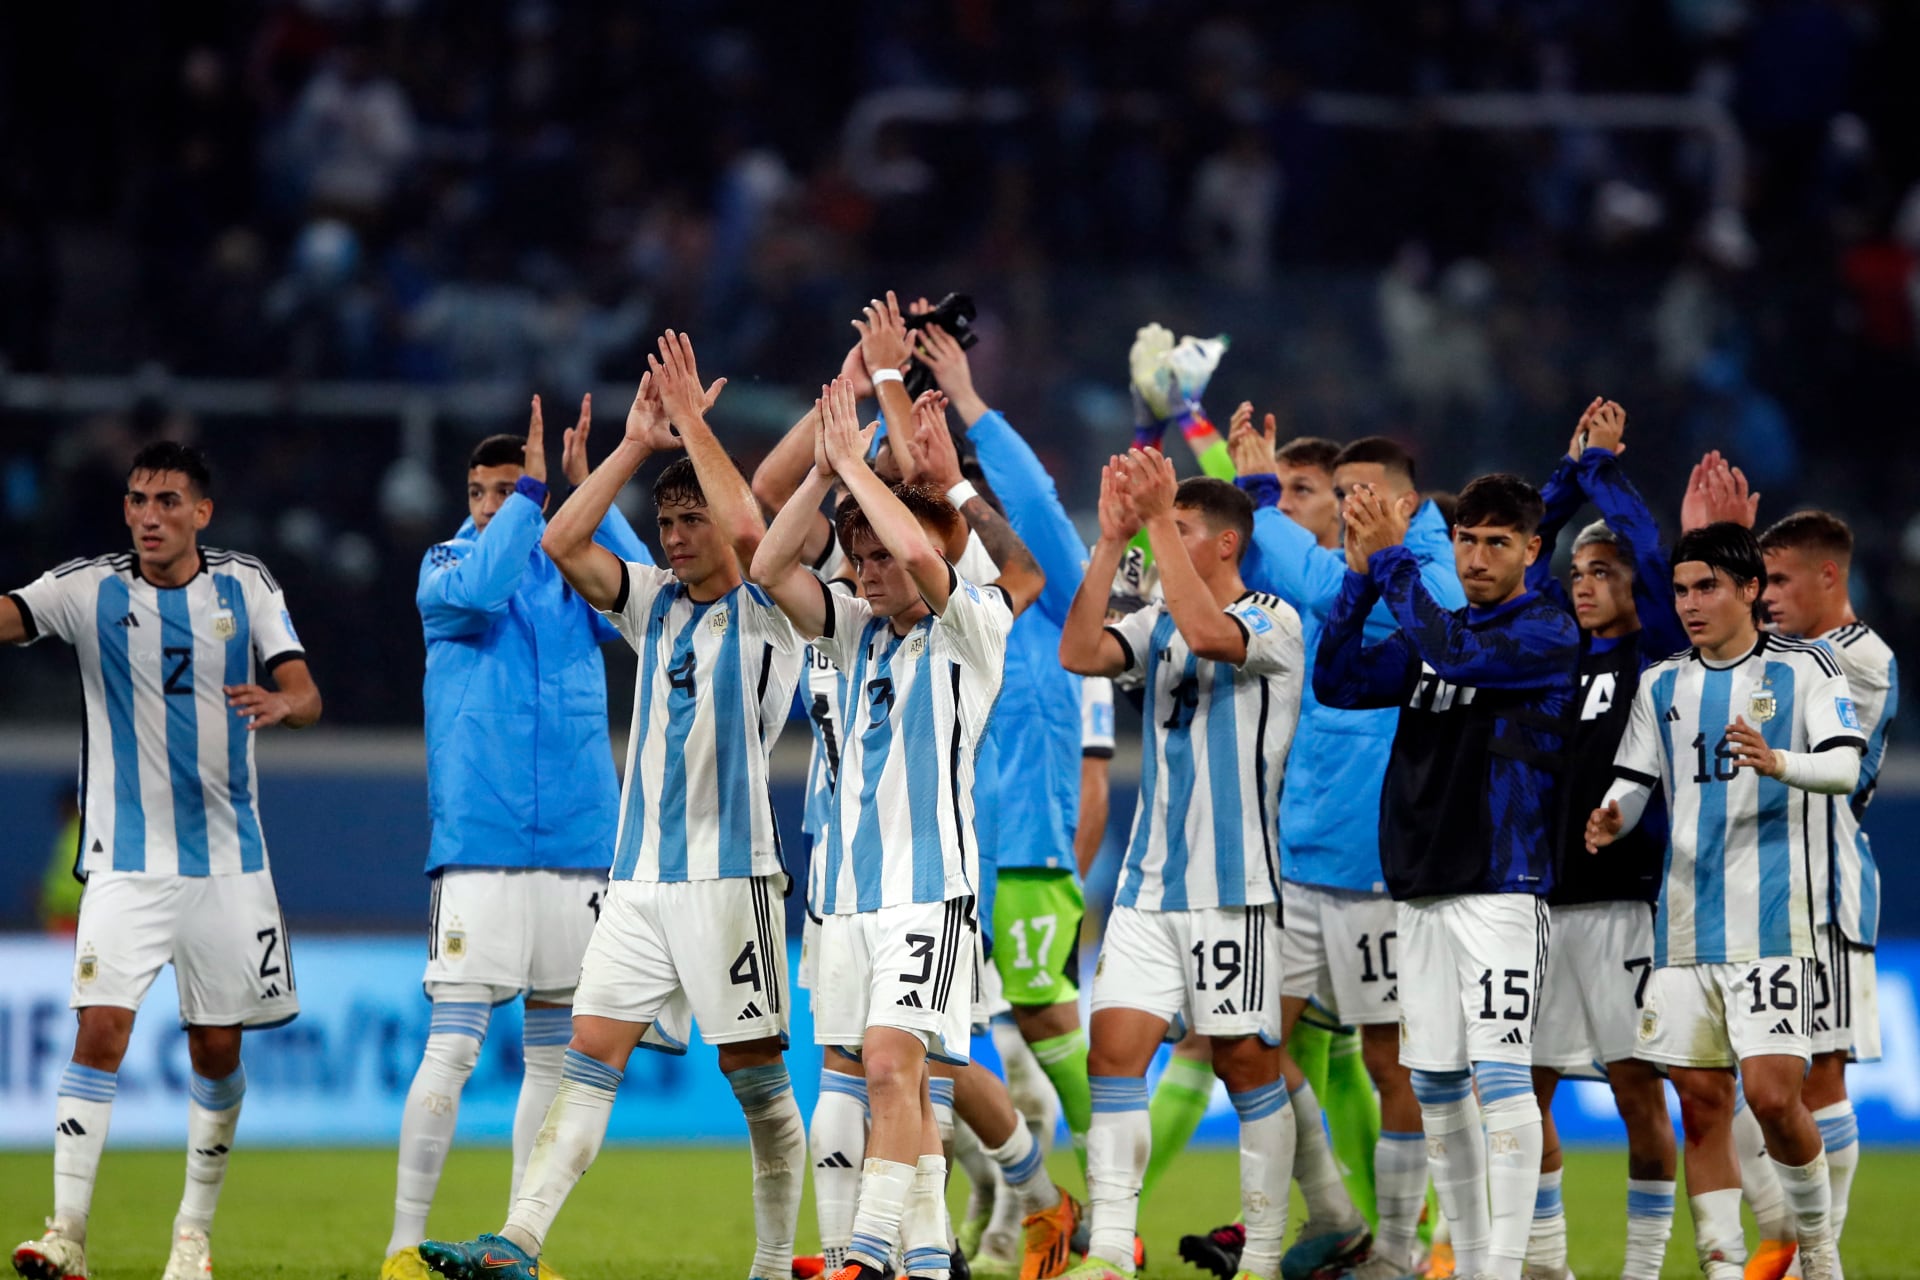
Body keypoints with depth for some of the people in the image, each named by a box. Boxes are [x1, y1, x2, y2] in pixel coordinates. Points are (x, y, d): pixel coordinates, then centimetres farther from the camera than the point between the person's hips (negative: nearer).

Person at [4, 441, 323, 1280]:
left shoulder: (245, 586, 3)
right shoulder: (90, 590, -2)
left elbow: (307, 695, -2)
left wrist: (279, 703, -25)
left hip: (226, 857, 2)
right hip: (127, 859, -2)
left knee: (218, 1049, 6)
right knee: (101, 1029, -16)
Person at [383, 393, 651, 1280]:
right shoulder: (446, 568, 5)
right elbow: (476, 588, -18)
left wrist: (588, 488, -12)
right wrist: (533, 491, -13)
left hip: (578, 844, 3)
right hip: (478, 843, -3)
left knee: (554, 1053, 6)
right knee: (452, 1045, -11)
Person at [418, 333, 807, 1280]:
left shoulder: (764, 612, -3)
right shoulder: (656, 602, 14)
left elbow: (748, 529, -23)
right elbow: (563, 545, 4)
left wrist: (693, 424, -14)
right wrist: (639, 443, 0)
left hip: (729, 872, -5)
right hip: (640, 874, 5)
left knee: (755, 1070, 0)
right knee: (590, 1052, -4)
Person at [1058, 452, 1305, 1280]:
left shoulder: (1272, 622, -6)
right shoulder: (1158, 624, 13)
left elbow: (1206, 633, -27)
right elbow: (1079, 654, -4)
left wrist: (1157, 520, -24)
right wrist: (1112, 540, -9)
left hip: (1233, 886, -6)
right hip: (1149, 884, 6)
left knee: (1247, 1062, 0)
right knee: (1115, 1048, -5)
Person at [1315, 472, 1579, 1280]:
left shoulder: (1548, 636, -3)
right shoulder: (1430, 635, 16)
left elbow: (1457, 655, -19)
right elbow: (1337, 682, 6)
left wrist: (1393, 561, -12)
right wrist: (1361, 576, -3)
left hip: (1499, 888, -7)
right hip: (1421, 888, 7)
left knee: (1500, 1074, -14)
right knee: (1435, 1085, 8)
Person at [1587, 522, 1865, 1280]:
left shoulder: (1804, 670, 0)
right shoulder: (1662, 686, 13)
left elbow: (1844, 765, -13)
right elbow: (1632, 784, 12)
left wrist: (1777, 762, -33)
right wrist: (1610, 820, -11)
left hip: (1771, 924, -4)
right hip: (1685, 927, 4)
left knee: (1772, 1094, -12)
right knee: (1701, 1104, 2)